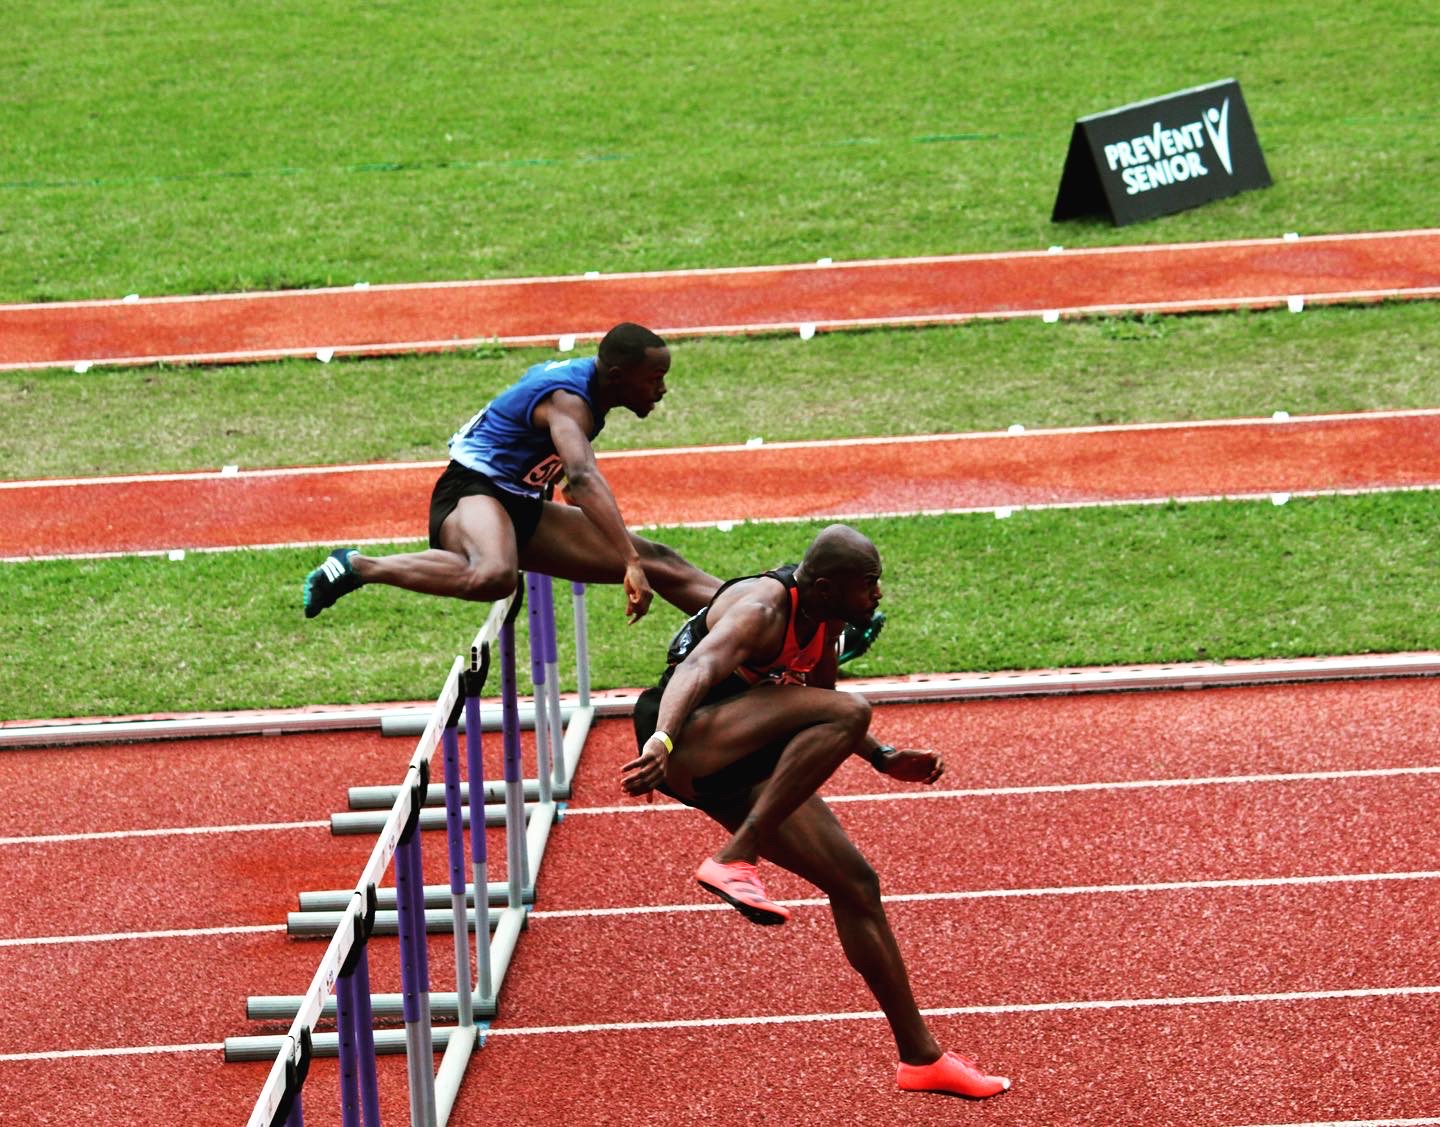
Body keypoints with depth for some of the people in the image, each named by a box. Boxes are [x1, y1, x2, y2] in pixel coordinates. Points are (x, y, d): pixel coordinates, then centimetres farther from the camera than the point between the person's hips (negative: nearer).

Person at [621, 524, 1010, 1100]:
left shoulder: (826, 619, 9)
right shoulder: (761, 611, -21)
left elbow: (818, 706, 28)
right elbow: (698, 668, -41)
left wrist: (883, 758, 28)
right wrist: (662, 740, -58)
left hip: (744, 771, 9)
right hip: (688, 747, -9)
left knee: (856, 884, 7)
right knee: (849, 711, -29)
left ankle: (921, 1056, 18)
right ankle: (733, 860, -33)